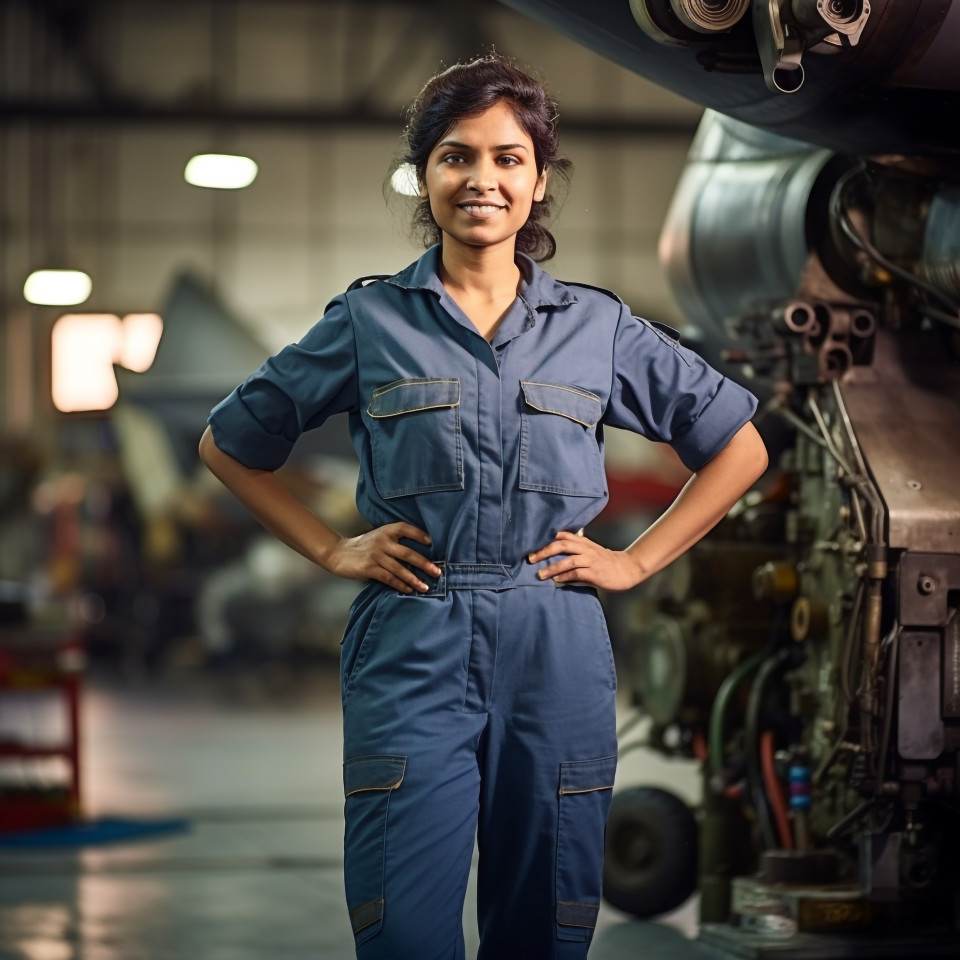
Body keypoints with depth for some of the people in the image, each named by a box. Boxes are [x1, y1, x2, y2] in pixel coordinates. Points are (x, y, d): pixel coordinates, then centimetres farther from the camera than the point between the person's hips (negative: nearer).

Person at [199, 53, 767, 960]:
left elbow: (738, 447, 16)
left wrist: (637, 560, 8)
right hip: (412, 648, -1)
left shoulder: (598, 328, 8)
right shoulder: (369, 323, 5)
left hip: (555, 656, 2)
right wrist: (332, 550, 6)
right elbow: (229, 443, 15)